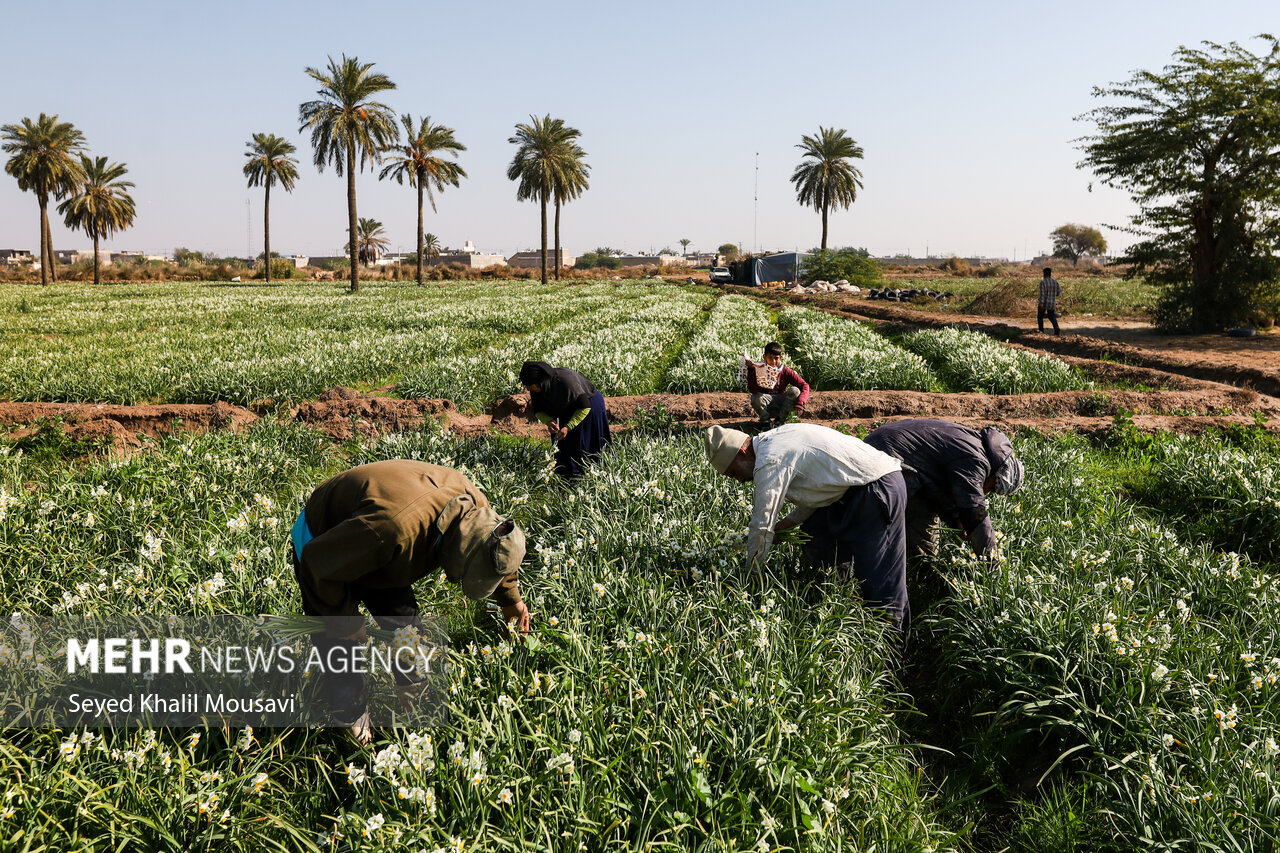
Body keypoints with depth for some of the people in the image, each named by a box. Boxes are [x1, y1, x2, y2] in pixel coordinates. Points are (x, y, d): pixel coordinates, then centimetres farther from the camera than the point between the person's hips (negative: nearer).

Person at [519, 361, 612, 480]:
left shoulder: (565, 380, -40)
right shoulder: (535, 389, -22)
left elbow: (585, 406, -30)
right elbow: (538, 411, -9)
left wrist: (568, 427, -36)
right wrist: (549, 421, -32)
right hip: (565, 411, 6)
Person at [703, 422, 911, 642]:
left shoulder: (770, 461, -16)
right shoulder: (775, 440, 15)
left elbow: (762, 527, -14)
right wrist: (787, 523, 14)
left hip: (878, 489, -10)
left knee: (880, 579, -7)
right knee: (814, 532, 13)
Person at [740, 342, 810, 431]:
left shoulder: (786, 372, -5)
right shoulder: (759, 371, -9)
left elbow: (804, 385, -9)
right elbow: (752, 390, -22)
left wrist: (800, 404, -26)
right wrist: (751, 370, -31)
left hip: (781, 405, 1)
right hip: (766, 407, -1)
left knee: (795, 390, -22)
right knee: (755, 398, -32)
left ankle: (780, 420, -9)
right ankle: (765, 421, -4)